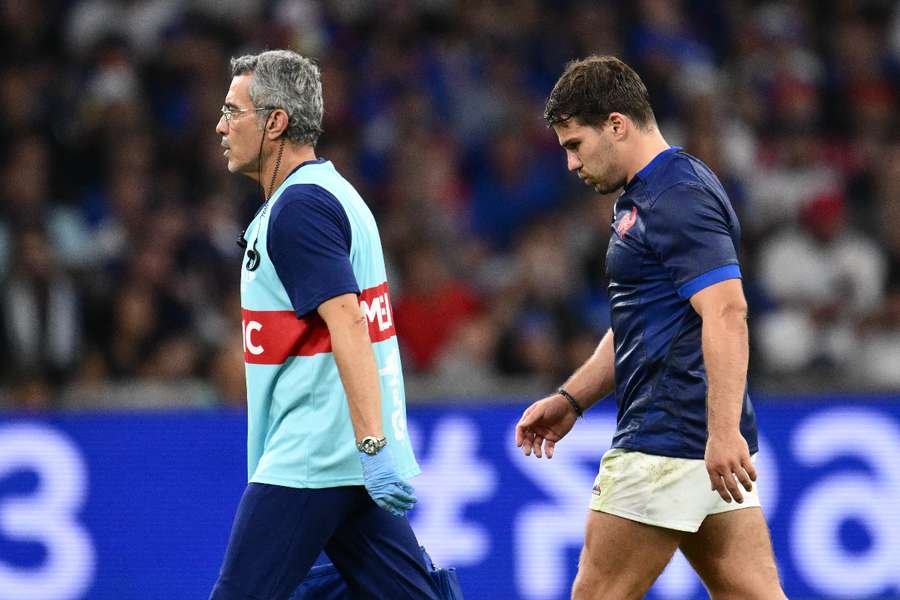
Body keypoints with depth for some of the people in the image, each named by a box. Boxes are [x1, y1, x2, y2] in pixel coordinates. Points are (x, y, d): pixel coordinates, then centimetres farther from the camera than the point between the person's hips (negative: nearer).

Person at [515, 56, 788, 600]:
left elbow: (726, 313, -24)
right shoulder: (643, 199, 19)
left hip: (670, 443, -10)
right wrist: (571, 400, 25)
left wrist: (724, 431, -31)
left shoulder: (678, 198, -14)